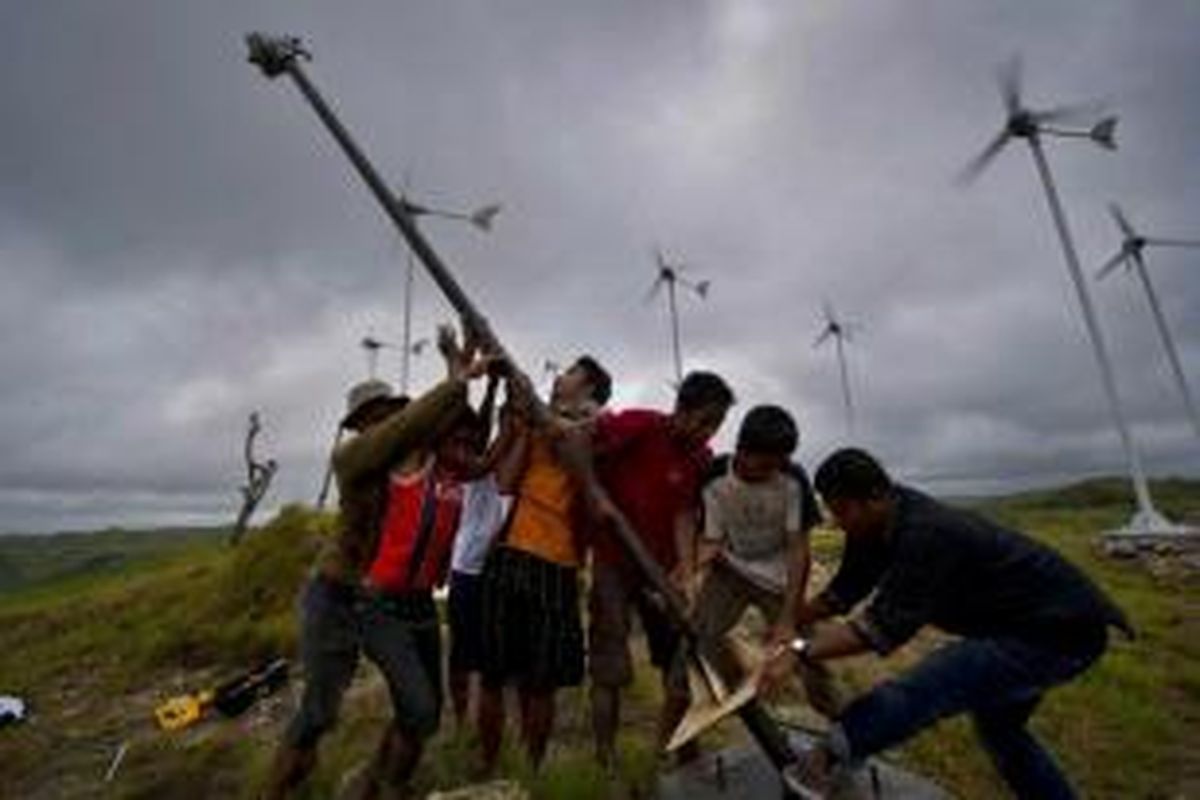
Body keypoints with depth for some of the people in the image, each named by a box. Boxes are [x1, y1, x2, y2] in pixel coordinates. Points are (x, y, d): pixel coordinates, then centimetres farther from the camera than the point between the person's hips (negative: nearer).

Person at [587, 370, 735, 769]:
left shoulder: (701, 458, -1)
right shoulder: (638, 425, -18)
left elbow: (685, 514, -8)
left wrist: (685, 568, -21)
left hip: (663, 567, 6)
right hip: (613, 561, -5)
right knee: (609, 672, -1)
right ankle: (606, 764, 16)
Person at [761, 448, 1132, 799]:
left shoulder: (926, 534, -33)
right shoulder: (881, 523, -7)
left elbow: (885, 627, -37)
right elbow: (846, 589, 2)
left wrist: (799, 651, -41)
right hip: (1027, 619, 10)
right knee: (996, 723, 25)